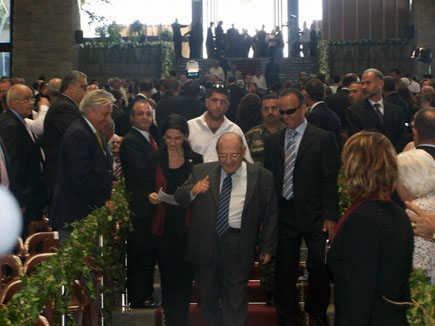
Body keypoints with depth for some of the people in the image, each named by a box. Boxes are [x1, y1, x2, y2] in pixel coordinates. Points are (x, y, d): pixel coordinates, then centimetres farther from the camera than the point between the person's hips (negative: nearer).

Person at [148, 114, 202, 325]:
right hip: (164, 226, 1)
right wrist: (151, 196, -11)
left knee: (184, 275, -1)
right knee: (167, 275, 5)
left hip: (187, 226, -1)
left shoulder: (195, 160, 3)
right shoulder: (155, 159, 5)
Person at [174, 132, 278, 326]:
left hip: (238, 245, -2)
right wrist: (193, 190, -20)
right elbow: (179, 197, 3)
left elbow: (271, 214, 3)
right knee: (207, 295, 13)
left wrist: (267, 248, 2)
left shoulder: (262, 177, -1)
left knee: (236, 297, 4)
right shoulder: (201, 172, 5)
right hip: (205, 243, 3)